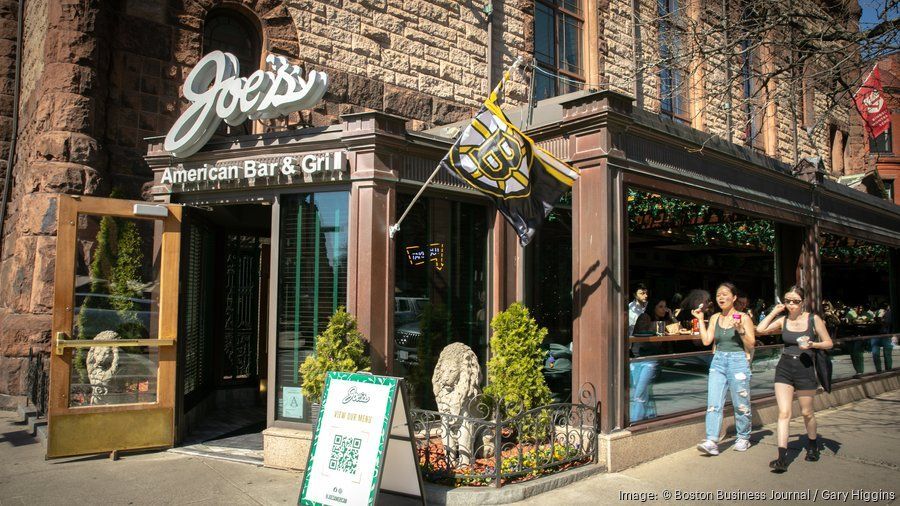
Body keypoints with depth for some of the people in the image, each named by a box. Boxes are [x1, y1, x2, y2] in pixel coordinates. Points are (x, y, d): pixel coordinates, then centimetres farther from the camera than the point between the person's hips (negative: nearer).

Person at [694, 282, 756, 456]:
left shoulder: (743, 318, -1)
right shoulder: (715, 318, 11)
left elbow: (751, 345, -5)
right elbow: (706, 340, 3)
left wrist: (740, 329, -19)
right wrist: (700, 320, 4)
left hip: (738, 362, -3)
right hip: (718, 362, 4)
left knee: (741, 404, 7)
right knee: (713, 403, -7)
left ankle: (743, 438, 26)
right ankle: (712, 442, -9)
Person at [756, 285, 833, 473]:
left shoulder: (813, 319, -3)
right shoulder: (783, 320, 4)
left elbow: (829, 343, 1)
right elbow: (760, 329, -6)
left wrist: (812, 344, -18)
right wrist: (774, 312, 1)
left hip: (805, 369, -1)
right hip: (784, 369, 1)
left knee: (807, 412, 12)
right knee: (784, 412, -7)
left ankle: (813, 445, 41)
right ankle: (782, 458, -11)